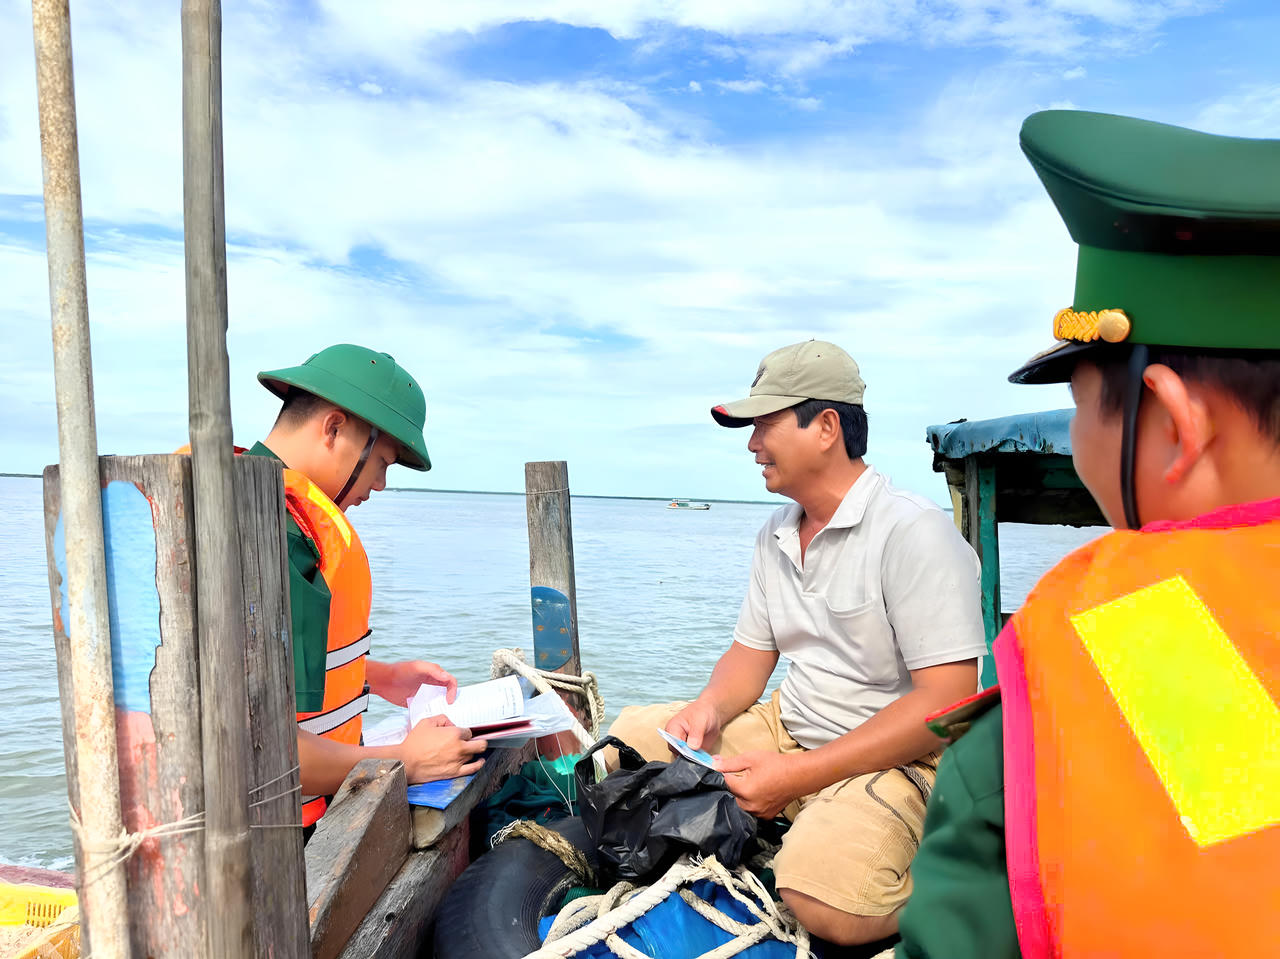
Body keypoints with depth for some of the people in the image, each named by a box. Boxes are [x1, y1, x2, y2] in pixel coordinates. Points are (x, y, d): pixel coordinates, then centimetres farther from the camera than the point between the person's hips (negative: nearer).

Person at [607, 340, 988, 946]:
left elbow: (947, 702, -23)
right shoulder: (776, 535, 8)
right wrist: (711, 708, -10)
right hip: (788, 730, 8)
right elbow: (752, 651, 14)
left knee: (825, 897, -34)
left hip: (894, 759, -7)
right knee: (630, 736, 0)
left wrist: (798, 775, -24)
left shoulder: (915, 533, -18)